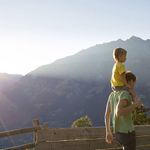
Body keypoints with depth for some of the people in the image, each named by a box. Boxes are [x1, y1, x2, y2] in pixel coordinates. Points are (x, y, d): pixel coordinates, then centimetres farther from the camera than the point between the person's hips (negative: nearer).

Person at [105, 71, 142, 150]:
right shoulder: (125, 94, -19)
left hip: (118, 132, 9)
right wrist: (134, 105, -20)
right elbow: (118, 113, -33)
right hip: (127, 133, -9)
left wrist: (108, 132, 17)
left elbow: (107, 115, 11)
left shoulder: (112, 94, 9)